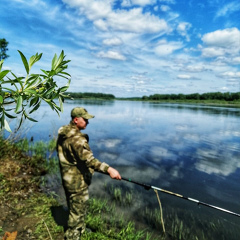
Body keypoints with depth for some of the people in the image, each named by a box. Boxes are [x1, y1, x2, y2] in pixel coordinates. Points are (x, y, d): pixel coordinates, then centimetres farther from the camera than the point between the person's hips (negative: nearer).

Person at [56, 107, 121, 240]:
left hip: (68, 178, 10)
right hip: (77, 181, -10)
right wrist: (108, 169, -43)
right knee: (78, 210, 9)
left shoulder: (63, 134, 3)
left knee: (74, 206, 27)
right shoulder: (77, 138, -28)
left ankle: (80, 228, 49)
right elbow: (88, 159, -38)